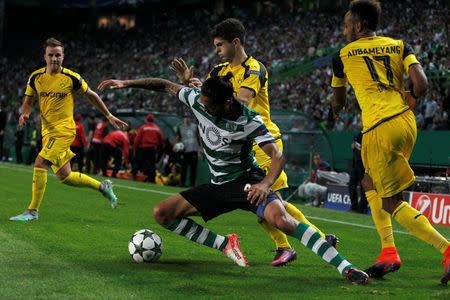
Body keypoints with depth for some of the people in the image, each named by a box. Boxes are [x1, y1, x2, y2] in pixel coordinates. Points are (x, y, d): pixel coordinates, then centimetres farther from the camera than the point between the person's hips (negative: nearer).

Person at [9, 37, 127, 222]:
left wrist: (109, 116, 12)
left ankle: (32, 211, -14)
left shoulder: (71, 78, -5)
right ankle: (102, 186, 29)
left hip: (64, 130, -5)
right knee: (64, 177, 7)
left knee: (40, 164, -21)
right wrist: (25, 114, -7)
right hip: (48, 131, 5)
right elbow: (29, 101, 16)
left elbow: (91, 96, 8)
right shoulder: (36, 77, 5)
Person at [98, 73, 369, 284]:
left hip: (246, 180, -6)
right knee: (162, 213, -6)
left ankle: (346, 267, -31)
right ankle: (225, 244, 3)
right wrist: (127, 83, 4)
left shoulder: (249, 121, -21)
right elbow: (166, 86, 6)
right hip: (218, 186, 6)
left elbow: (277, 155, -23)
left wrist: (266, 184, -40)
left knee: (282, 220, -34)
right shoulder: (197, 100, -9)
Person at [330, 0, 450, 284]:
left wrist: (337, 111, 48)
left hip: (380, 129, -6)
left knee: (391, 204, -1)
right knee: (370, 183, 24)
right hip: (407, 123, 6)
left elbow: (338, 102, 23)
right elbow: (421, 83, -2)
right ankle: (389, 253, 16)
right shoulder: (399, 45, 13)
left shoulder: (343, 56, 8)